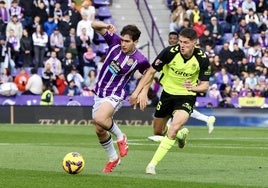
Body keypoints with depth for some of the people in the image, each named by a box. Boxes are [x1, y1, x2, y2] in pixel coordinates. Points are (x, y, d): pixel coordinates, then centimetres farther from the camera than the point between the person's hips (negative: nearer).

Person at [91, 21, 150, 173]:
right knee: (100, 131, 10)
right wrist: (106, 26, -26)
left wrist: (143, 91, -1)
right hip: (99, 92, 6)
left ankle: (120, 137, -4)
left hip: (115, 95, -5)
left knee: (99, 119, -32)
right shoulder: (115, 41, -9)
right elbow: (95, 25, -7)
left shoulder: (140, 60, -16)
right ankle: (113, 158, 32)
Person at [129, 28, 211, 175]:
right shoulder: (169, 52, -21)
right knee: (158, 132, 14)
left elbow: (205, 85, -11)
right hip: (168, 93, 3)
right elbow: (151, 72, -9)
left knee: (173, 128, -26)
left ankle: (152, 164, -19)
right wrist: (137, 92, -12)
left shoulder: (202, 59, -19)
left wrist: (194, 87, -34)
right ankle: (181, 133, 47)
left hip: (187, 97, -3)